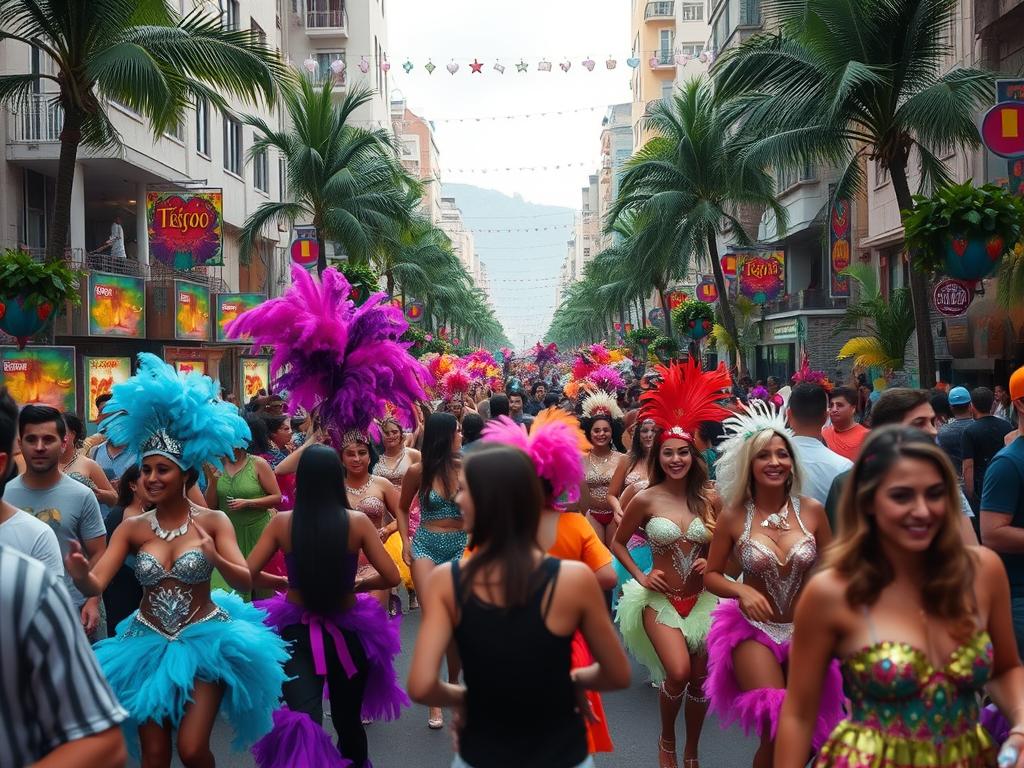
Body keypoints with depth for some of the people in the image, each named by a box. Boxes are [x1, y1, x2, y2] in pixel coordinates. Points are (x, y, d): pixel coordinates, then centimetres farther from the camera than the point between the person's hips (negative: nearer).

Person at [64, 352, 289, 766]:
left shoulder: (213, 522, -8)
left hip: (205, 638, -2)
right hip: (148, 641, 2)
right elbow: (95, 585, -11)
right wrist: (80, 572, -35)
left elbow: (245, 582, -15)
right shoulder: (132, 528, -3)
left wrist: (215, 558, -36)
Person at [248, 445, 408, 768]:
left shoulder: (282, 522, -9)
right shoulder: (357, 522, -12)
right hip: (348, 630, 1)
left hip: (297, 630, -1)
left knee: (304, 722, -8)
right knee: (348, 719, 23)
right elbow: (391, 578, -10)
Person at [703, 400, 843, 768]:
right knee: (777, 728, -12)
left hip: (806, 631, 2)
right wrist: (742, 591, -17)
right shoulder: (733, 517, -9)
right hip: (753, 630, -2)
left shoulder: (812, 510, -6)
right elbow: (712, 575, 1)